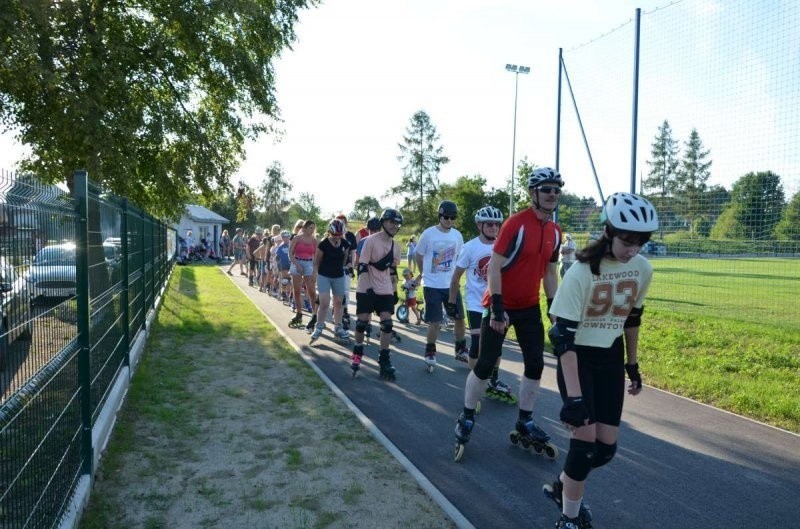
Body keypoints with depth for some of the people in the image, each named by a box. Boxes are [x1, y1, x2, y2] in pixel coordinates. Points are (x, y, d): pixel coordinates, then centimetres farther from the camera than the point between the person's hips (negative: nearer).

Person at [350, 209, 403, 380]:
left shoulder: (395, 247, 8)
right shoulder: (370, 241, -11)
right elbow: (362, 266, -15)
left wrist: (395, 290, 12)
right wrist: (368, 287, -21)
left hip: (385, 291, 5)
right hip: (367, 289, -4)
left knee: (387, 323, -4)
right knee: (362, 321, 0)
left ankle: (384, 360, 4)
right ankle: (357, 353, 23)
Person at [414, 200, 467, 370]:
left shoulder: (457, 235, 1)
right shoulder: (429, 234, -10)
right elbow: (418, 255, 3)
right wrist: (423, 274, 14)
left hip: (451, 284, 4)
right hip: (432, 285, -4)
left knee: (459, 318, 9)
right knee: (435, 322, -3)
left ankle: (461, 350, 28)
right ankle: (430, 353, 17)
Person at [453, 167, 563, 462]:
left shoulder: (555, 231, 4)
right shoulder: (516, 224, -18)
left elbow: (550, 272, 13)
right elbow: (494, 267, -19)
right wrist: (497, 309, -22)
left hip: (530, 308, 7)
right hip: (501, 306, -6)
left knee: (535, 364, 7)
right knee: (485, 365, 0)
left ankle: (525, 425, 22)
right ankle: (466, 420, 18)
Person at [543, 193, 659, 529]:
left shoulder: (643, 269, -7)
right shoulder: (581, 273, -24)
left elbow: (632, 318, 10)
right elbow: (562, 335, -25)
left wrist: (633, 364, 16)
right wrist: (574, 396, -30)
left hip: (611, 359, 5)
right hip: (577, 359, -5)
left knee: (606, 447, 5)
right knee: (585, 439, -11)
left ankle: (562, 486, 33)